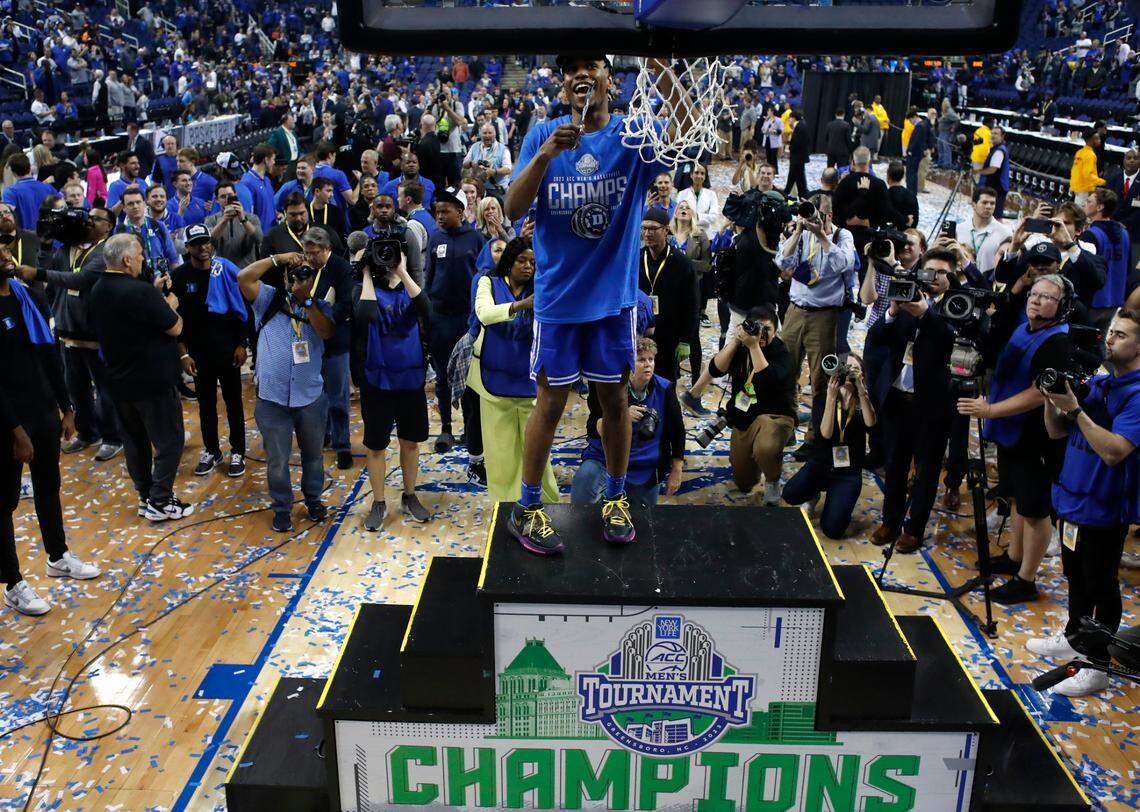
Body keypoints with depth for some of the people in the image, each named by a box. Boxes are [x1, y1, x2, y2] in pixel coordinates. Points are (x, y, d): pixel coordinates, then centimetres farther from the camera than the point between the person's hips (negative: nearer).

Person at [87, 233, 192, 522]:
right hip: (153, 380, -8)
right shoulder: (139, 291, -24)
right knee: (169, 440, 4)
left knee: (135, 440, 18)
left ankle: (145, 495, 27)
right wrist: (170, 304, 2)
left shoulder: (98, 291, 3)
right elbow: (174, 328, -17)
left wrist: (154, 293, 10)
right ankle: (160, 501, 6)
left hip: (118, 380, 8)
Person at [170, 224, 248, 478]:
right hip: (198, 350, 2)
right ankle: (211, 451, 25)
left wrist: (242, 344, -5)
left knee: (233, 401, 7)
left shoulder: (226, 269, -8)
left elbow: (241, 307, -3)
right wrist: (183, 353, -4)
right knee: (206, 402, 11)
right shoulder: (180, 276, -4)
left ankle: (237, 452, 17)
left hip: (228, 347, -1)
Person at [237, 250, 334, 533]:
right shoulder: (269, 299, 0)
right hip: (272, 398, -1)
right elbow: (243, 277, -14)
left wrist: (307, 300, -21)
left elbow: (327, 332, -16)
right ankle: (282, 507, 27)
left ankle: (313, 499, 40)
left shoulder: (321, 307, 3)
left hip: (311, 397, 1)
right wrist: (277, 259, -15)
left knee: (313, 455, 19)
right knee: (277, 460, 9)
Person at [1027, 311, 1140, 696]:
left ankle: (1096, 665, 15)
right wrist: (1052, 399, -9)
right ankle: (1074, 638, 39)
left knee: (1099, 586, 3)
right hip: (1073, 497, 8)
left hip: (1104, 507, -8)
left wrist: (1076, 409, -29)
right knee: (1075, 576, 22)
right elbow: (1057, 432, 9)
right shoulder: (1097, 382, 7)